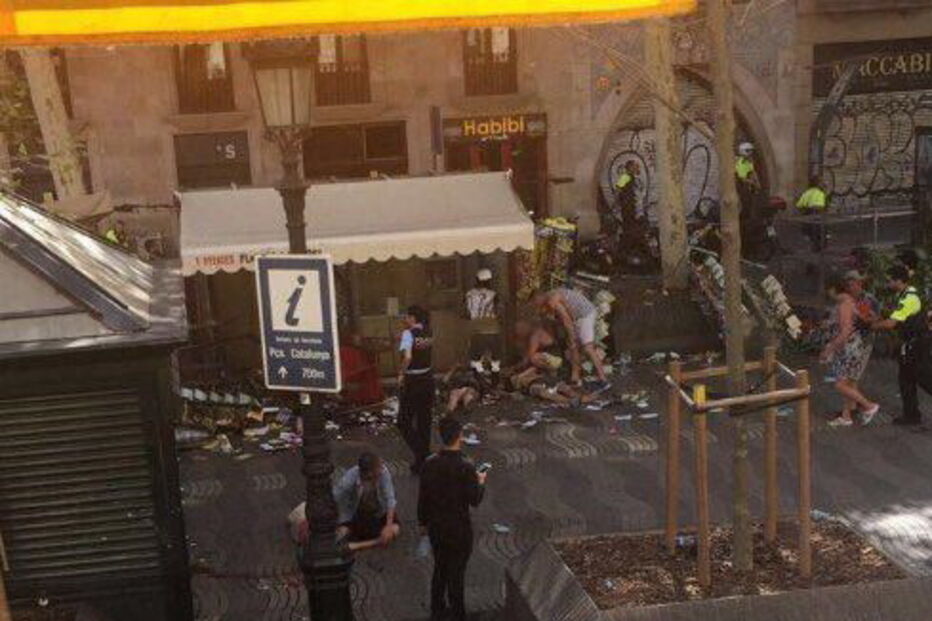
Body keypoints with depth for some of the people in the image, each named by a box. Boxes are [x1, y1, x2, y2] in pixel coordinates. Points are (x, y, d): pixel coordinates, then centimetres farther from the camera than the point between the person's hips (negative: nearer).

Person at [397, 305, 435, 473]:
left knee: (404, 422, 3)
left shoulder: (408, 334, -16)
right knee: (424, 420, 17)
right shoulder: (428, 333, 4)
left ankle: (420, 454, -9)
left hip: (412, 381, -7)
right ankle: (425, 456, 24)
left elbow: (407, 357, -30)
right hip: (428, 378, 7)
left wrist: (401, 374, -18)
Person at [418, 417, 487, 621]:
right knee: (456, 573, 12)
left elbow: (422, 497, -2)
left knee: (440, 567, 22)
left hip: (436, 527, 4)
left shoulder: (429, 464, -11)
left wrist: (423, 522, 13)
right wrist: (481, 483, 3)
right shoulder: (466, 468, -25)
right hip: (459, 530, -4)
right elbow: (474, 500, -16)